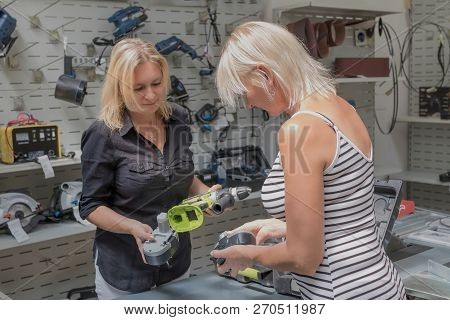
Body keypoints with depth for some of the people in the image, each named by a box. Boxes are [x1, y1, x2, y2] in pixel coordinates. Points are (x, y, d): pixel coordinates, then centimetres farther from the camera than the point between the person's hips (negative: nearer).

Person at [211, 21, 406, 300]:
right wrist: (283, 226, 17)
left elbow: (304, 258, -19)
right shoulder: (340, 107, 4)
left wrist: (248, 254, -3)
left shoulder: (300, 129, -22)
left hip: (348, 294, -8)